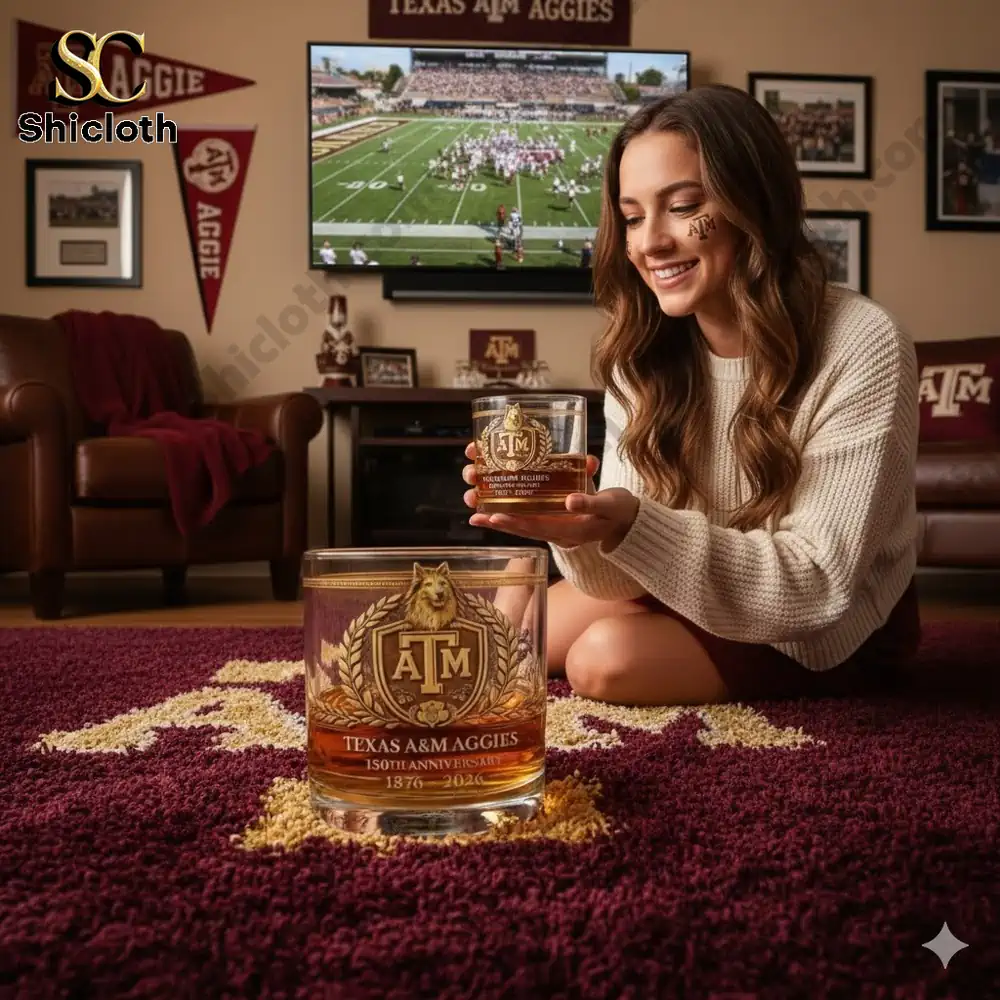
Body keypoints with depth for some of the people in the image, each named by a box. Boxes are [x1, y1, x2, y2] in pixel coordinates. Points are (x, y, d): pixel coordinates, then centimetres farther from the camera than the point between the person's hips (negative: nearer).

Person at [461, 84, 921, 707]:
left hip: (833, 635, -4)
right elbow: (623, 572, -13)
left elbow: (818, 583, -27)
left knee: (606, 657, -25)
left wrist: (632, 526, -39)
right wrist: (574, 524, -36)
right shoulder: (645, 351, -11)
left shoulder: (862, 348, -25)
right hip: (700, 594, 5)